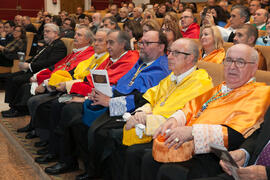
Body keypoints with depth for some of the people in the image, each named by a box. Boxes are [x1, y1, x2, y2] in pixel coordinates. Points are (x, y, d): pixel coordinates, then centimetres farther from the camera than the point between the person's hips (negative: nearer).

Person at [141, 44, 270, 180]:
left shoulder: (259, 93, -5)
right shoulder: (220, 89, 21)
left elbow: (236, 135, -18)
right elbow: (191, 108, 20)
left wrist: (192, 131, -25)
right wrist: (174, 120, -3)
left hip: (213, 158, -8)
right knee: (149, 160, -6)